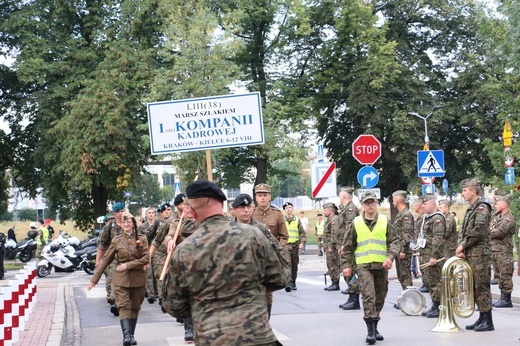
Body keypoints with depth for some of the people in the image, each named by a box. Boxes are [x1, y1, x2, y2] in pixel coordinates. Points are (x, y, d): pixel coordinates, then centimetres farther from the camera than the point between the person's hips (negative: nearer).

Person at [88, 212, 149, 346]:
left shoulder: (142, 239, 3)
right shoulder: (116, 241, 3)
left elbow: (146, 258, -6)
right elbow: (105, 261, 5)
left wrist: (128, 265, -14)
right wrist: (94, 279, 3)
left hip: (138, 279, 1)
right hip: (121, 279, -1)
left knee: (134, 307, 7)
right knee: (123, 306, -13)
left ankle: (131, 335, 16)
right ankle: (126, 335, -25)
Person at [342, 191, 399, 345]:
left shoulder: (385, 222, 5)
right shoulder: (356, 223, 5)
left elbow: (394, 241, 3)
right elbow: (348, 246, 10)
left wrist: (390, 257, -13)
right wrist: (347, 265, 5)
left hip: (381, 265, 2)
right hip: (363, 265, -2)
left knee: (379, 298, 10)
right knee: (368, 296, -16)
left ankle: (374, 327, 26)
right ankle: (370, 330, -16)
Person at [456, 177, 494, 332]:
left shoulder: (482, 208, -10)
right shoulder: (470, 209, 18)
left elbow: (478, 231, -19)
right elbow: (464, 231, 15)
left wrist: (463, 245, -13)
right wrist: (461, 247, 0)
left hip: (480, 254, -9)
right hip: (470, 254, 9)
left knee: (482, 287, -7)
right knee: (475, 287, 12)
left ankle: (488, 321, -4)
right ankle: (482, 318, 19)